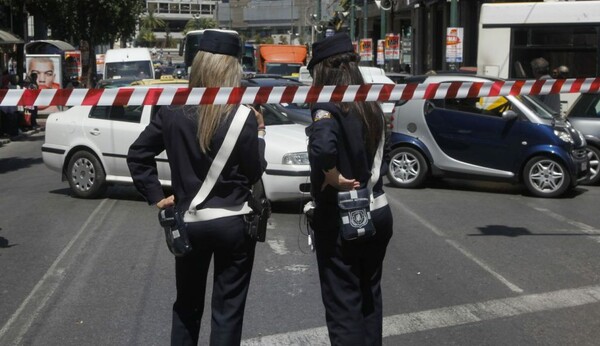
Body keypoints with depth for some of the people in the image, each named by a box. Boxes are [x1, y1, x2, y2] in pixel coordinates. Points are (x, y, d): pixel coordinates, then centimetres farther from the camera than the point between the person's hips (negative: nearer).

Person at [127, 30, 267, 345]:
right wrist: (258, 133, 8)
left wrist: (156, 197, 7)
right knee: (227, 309, 8)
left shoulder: (173, 111, -3)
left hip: (188, 221, 3)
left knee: (186, 305, 20)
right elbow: (254, 173, -5)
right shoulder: (243, 116, -13)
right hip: (233, 222, -3)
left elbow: (137, 155, 2)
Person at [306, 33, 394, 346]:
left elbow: (322, 147, -36)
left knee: (343, 304, 3)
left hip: (340, 219, -7)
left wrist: (334, 178, -22)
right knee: (369, 295, 21)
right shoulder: (371, 106, 6)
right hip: (378, 213, 7)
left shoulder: (327, 107, -17)